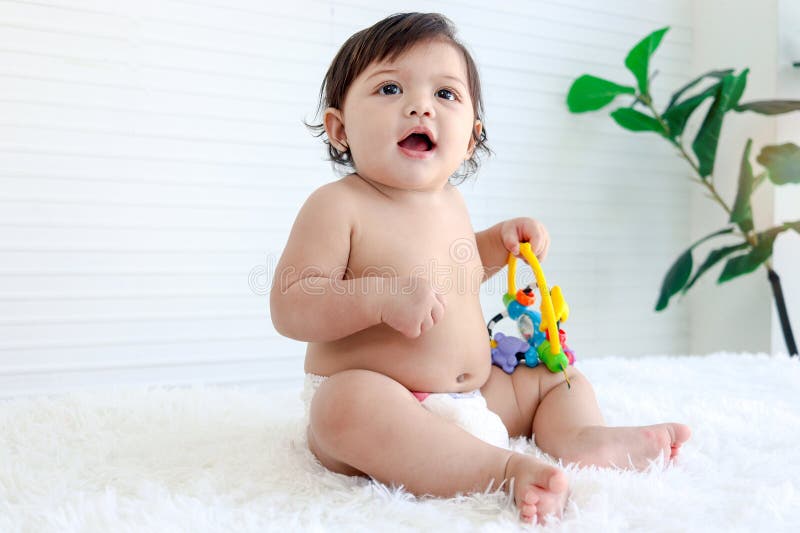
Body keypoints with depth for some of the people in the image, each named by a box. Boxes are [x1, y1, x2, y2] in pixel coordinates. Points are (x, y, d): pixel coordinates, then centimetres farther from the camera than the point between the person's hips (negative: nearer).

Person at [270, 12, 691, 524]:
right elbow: (289, 306, -19)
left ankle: (583, 437, -15)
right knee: (350, 403, -40)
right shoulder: (338, 205, -14)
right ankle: (505, 469, -37)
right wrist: (383, 297, -32)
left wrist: (497, 243, 12)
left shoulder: (450, 203, 10)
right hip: (372, 401, -7)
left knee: (558, 375, 14)